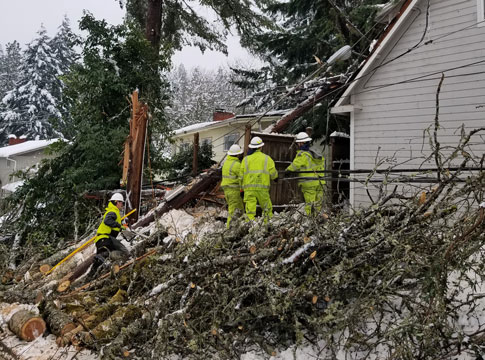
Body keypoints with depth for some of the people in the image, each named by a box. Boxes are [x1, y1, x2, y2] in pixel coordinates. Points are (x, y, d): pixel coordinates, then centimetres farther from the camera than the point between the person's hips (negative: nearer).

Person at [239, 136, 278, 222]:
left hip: (249, 187, 1)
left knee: (250, 210, -2)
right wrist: (276, 177, 25)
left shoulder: (246, 159, 7)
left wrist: (242, 187, 15)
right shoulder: (266, 158, 4)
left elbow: (241, 175, 4)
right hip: (262, 187, -1)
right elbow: (273, 173, 3)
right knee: (267, 208, 13)